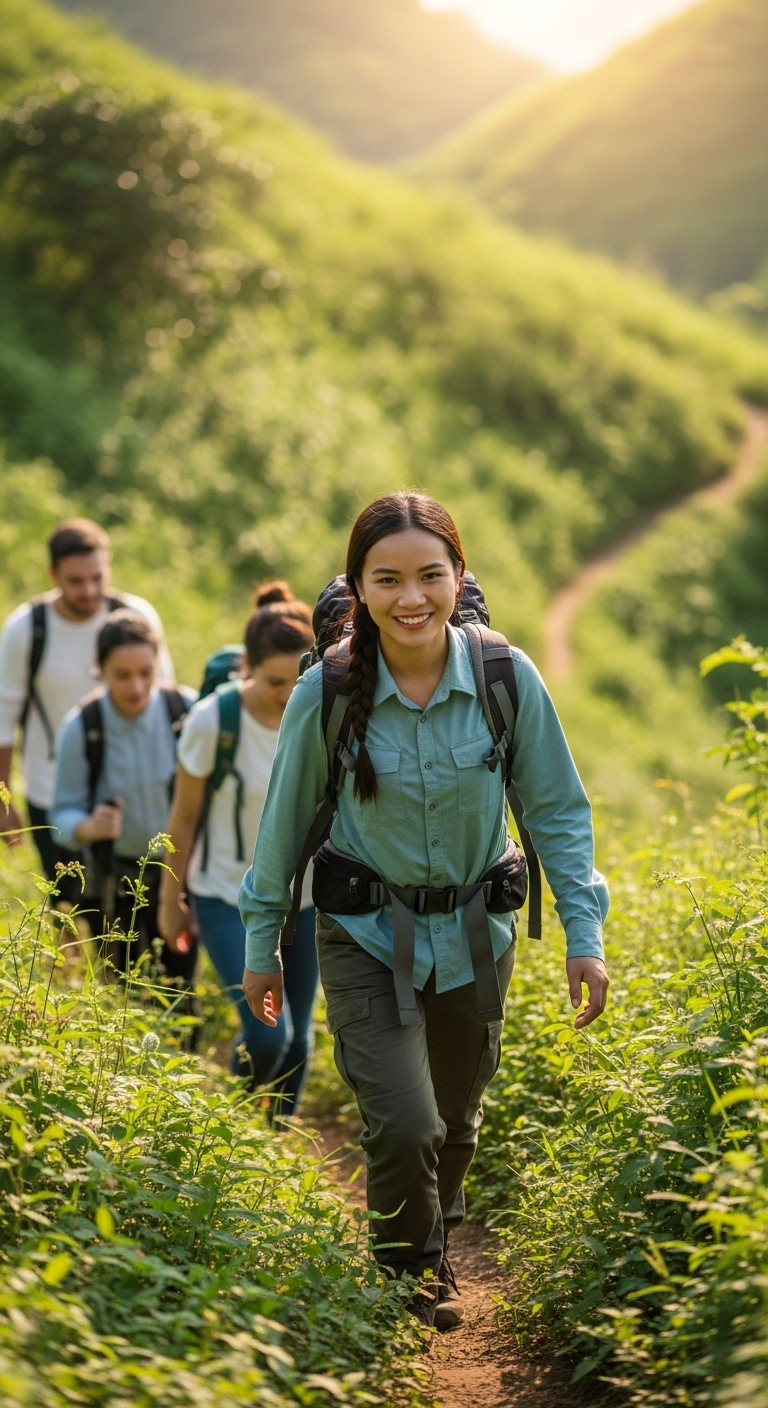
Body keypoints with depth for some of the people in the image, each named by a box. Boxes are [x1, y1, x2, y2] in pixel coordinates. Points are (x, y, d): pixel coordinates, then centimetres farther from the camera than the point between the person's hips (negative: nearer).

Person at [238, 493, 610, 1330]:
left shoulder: (508, 679, -17)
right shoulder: (325, 694, -19)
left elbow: (556, 811, -4)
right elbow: (285, 822, -4)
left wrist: (584, 933, -7)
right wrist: (260, 946, 4)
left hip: (474, 932, 2)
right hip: (366, 937, -2)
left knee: (456, 1119, 19)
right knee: (403, 1124, -15)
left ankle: (437, 1238, 51)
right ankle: (410, 1270, 15)